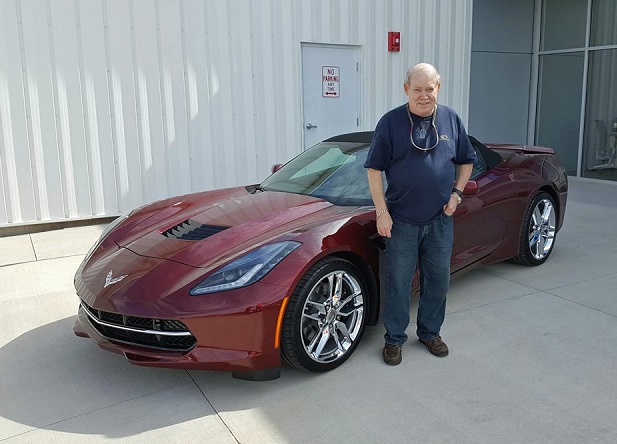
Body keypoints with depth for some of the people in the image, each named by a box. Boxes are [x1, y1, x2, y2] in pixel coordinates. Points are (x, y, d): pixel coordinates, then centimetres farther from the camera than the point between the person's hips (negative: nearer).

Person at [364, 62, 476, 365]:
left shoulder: (451, 120, 5)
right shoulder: (391, 122, -5)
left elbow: (466, 161, 16)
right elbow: (374, 169, -5)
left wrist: (457, 193, 2)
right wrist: (381, 212, -11)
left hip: (440, 219, 3)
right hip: (401, 220, -3)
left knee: (438, 280, 12)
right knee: (398, 282, 4)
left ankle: (430, 332, 31)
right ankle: (394, 339, 18)